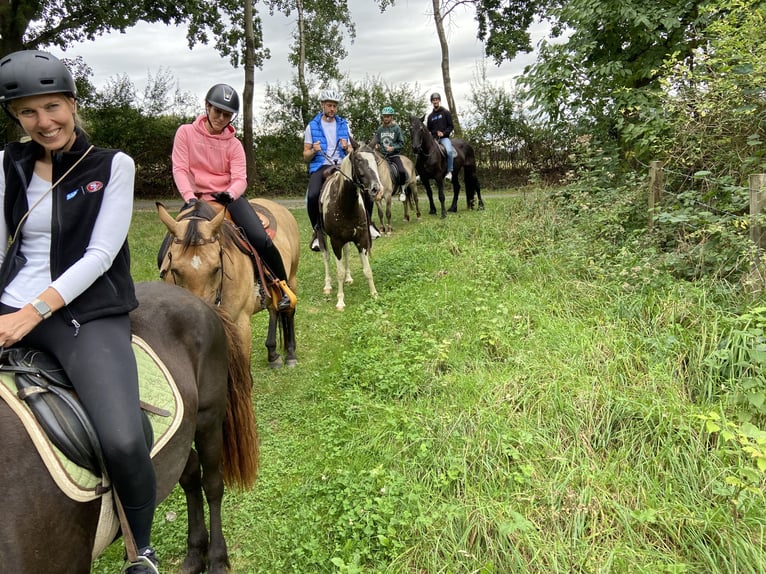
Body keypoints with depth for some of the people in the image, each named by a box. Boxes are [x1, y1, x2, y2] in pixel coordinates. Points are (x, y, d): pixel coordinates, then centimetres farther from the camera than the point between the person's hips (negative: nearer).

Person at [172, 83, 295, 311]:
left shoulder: (234, 144, 1)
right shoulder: (186, 132, 0)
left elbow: (240, 179, -10)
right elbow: (180, 169, -8)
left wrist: (230, 194, -33)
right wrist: (190, 198, -25)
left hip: (229, 197, -1)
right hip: (198, 199, 1)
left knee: (261, 239, -23)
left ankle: (283, 287, -5)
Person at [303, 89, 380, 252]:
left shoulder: (344, 125, 13)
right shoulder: (312, 126, 7)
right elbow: (306, 157, 8)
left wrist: (346, 148, -9)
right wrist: (314, 150, -15)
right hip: (320, 167, -2)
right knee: (313, 196, -32)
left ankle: (367, 223, 2)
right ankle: (317, 231, -10)